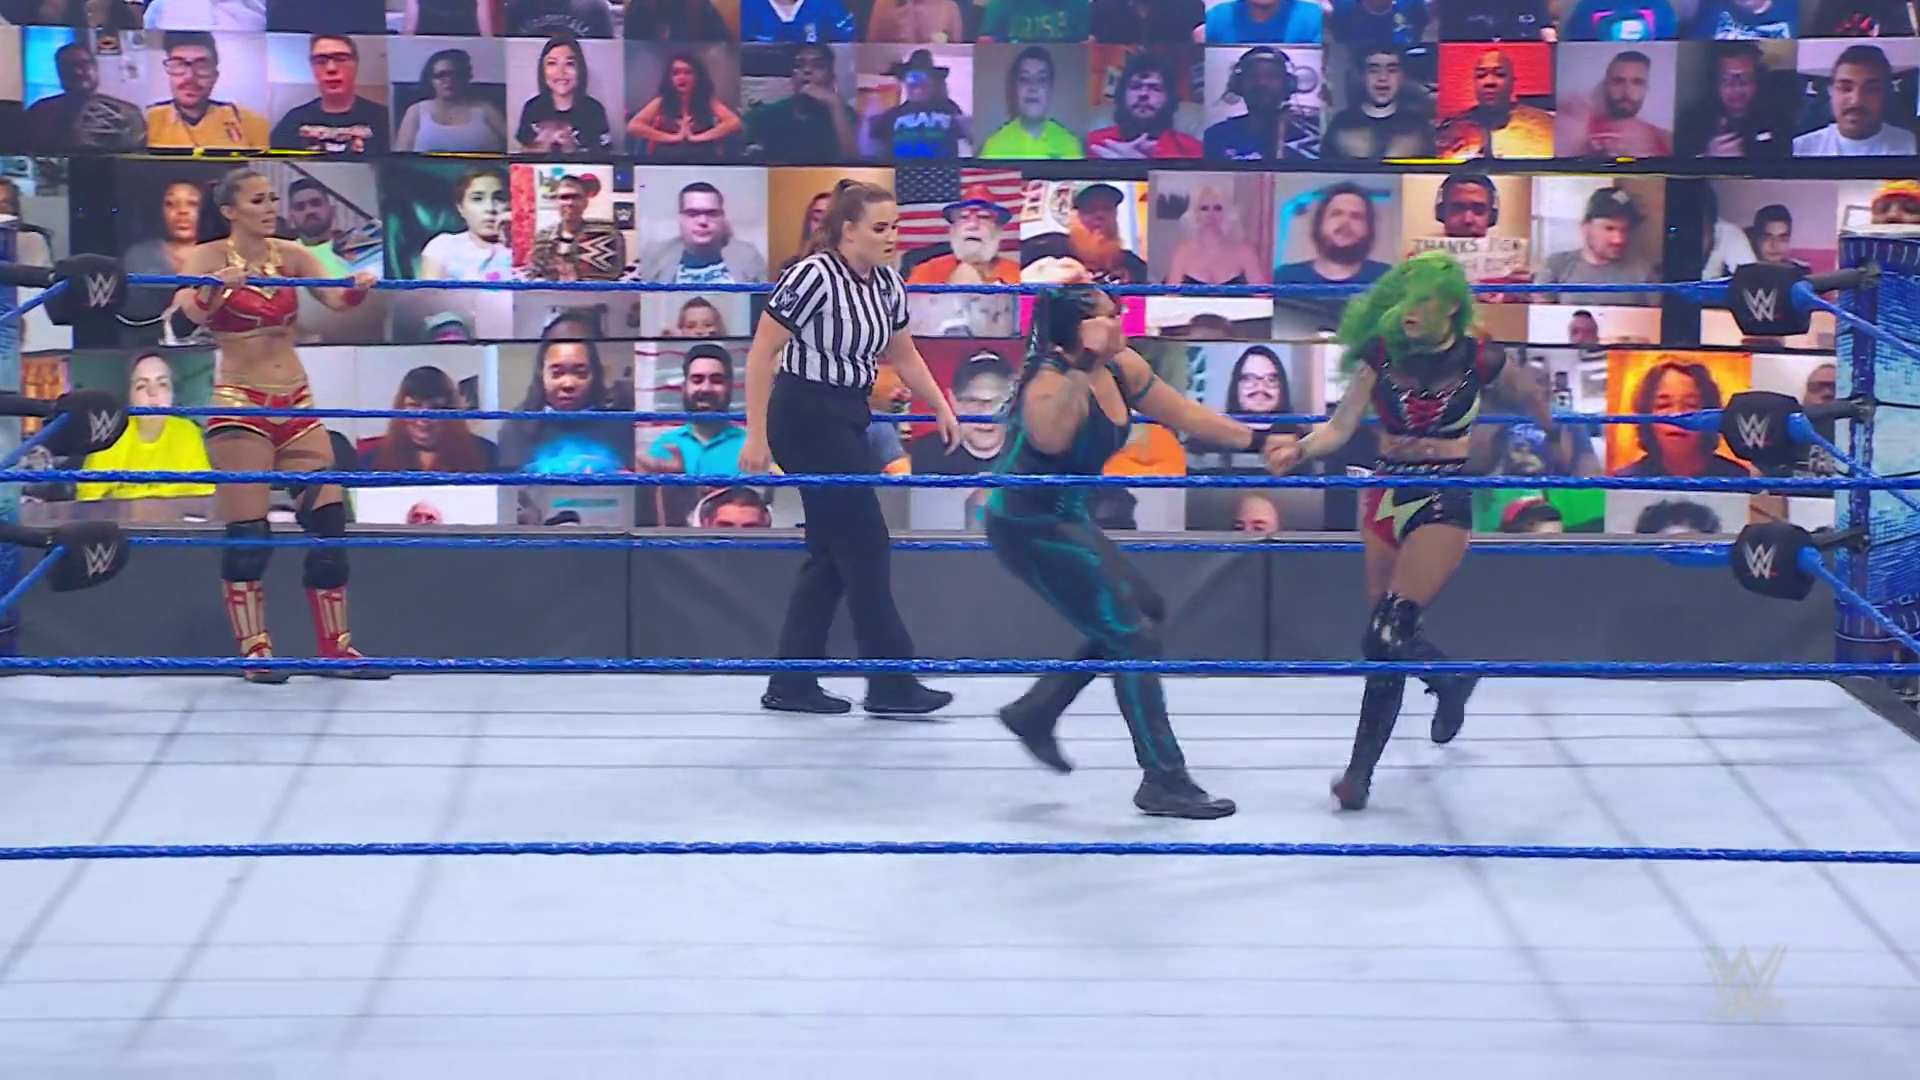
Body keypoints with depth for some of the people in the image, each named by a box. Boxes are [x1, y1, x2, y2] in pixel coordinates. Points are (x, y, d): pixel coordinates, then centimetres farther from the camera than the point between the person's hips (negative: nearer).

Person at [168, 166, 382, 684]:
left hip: (296, 403, 5)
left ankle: (335, 646, 9)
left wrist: (358, 289, -27)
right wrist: (215, 288, -40)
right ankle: (255, 651, 1)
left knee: (330, 521, 1)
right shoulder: (209, 258, -4)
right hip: (240, 405, -5)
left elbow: (335, 298, -5)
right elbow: (187, 314, -20)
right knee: (247, 535, -6)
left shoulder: (290, 255, 8)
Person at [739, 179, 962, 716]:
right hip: (806, 418, -9)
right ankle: (891, 683, 2)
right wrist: (756, 437, -20)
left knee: (834, 552, 10)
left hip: (848, 419, 9)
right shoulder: (813, 276, -19)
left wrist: (942, 408, 15)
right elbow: (760, 355, -18)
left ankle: (791, 682, 16)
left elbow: (903, 355, 21)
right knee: (866, 546, -6)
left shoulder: (887, 283, 6)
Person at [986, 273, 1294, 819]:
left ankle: (1035, 712, 26)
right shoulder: (1051, 382, -27)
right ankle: (1164, 781, -2)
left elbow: (1184, 414, 11)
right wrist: (1081, 364, -52)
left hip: (1066, 521, 10)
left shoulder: (1121, 368, -1)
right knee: (1134, 637, -9)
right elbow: (1049, 438, -50)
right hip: (1029, 527, -10)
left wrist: (1259, 441, 9)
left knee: (1144, 611, 20)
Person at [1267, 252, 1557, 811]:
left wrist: (1555, 442, 23)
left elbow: (1533, 397, 10)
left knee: (1386, 635, -16)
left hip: (1445, 499, -4)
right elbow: (1338, 429, -6)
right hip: (1387, 492, 4)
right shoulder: (1382, 355, -2)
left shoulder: (1478, 358, -9)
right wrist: (1299, 450, -25)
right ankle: (1453, 679, 36)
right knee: (1389, 638, 9)